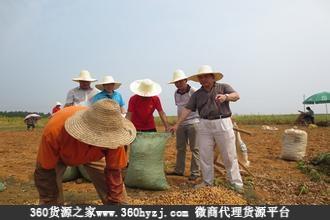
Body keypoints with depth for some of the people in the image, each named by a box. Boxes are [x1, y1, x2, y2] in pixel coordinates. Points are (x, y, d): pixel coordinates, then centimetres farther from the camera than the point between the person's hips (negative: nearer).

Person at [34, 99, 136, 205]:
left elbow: (113, 172, -26)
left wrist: (116, 202, -22)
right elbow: (45, 173, -30)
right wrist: (49, 203, -22)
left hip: (93, 154, 1)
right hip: (59, 154, 0)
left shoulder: (111, 134, -39)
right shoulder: (54, 130, -43)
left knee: (113, 179, -7)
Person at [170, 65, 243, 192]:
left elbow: (236, 96, -10)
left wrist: (226, 96, -32)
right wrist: (177, 124, 1)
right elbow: (187, 109, 6)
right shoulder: (197, 94, 10)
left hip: (223, 124, -3)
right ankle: (207, 182, 22)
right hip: (204, 126, 3)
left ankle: (237, 184, 13)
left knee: (229, 156, 2)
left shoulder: (223, 87, 4)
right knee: (205, 156, 7)